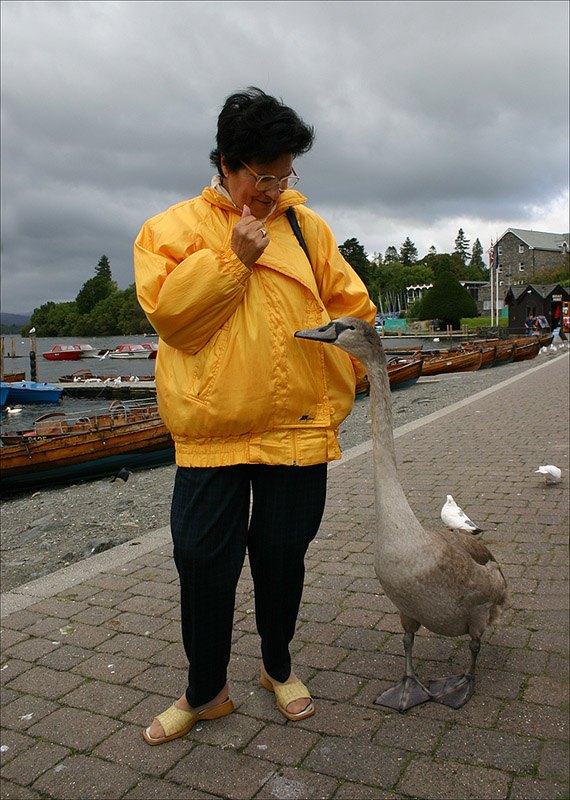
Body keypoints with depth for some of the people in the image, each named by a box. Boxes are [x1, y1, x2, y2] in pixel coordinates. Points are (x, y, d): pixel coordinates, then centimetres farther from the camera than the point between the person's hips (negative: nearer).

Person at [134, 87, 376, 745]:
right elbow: (166, 307, -8)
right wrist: (233, 257, -14)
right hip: (209, 431, -1)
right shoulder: (174, 227, 5)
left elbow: (352, 306, 11)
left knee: (282, 554, 12)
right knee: (203, 561, 4)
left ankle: (278, 666, 39)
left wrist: (335, 384, 5)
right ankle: (205, 691, 28)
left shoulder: (305, 226, 11)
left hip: (298, 426, 2)